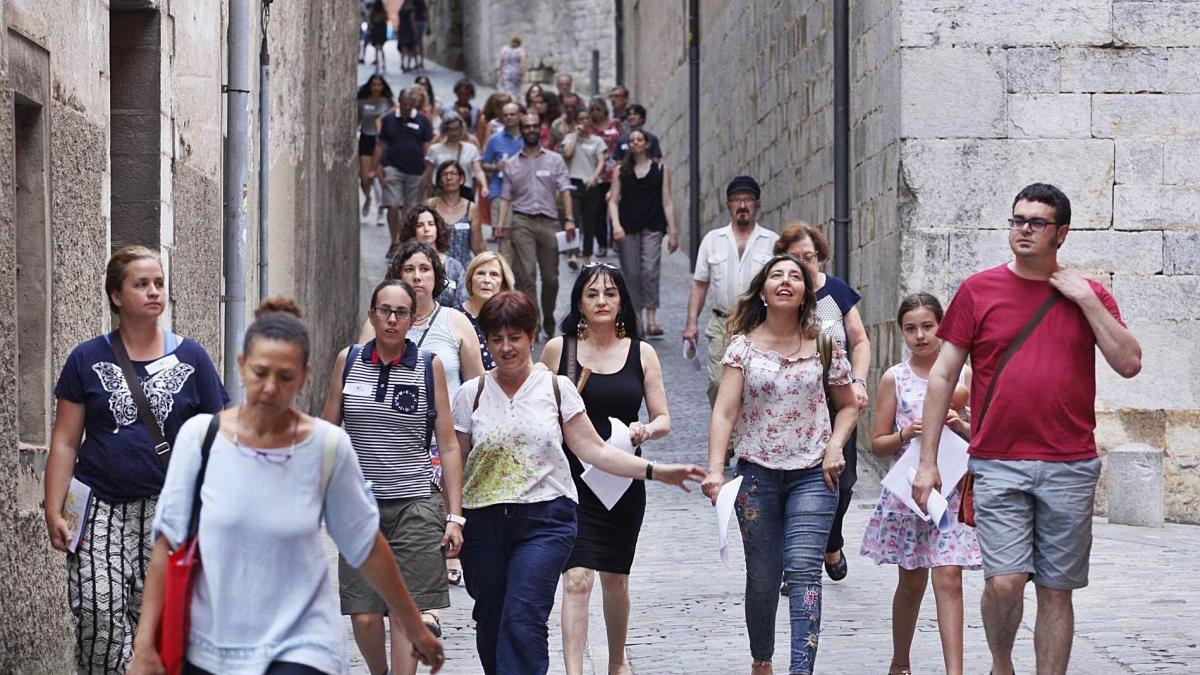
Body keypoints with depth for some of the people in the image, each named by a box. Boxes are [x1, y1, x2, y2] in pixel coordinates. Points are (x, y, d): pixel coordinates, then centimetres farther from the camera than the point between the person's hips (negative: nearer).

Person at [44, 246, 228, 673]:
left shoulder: (190, 358, 7)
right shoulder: (88, 360, 6)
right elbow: (65, 442, 6)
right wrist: (54, 512, -1)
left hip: (168, 509, 0)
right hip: (101, 507, 0)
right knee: (99, 614, -13)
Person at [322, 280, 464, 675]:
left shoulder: (429, 366, 2)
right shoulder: (348, 361, 5)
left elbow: (448, 445, 4)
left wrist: (454, 515, -1)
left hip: (415, 504, -1)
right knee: (363, 615, -2)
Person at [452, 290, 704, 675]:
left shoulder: (556, 387, 4)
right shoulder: (471, 394, 6)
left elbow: (592, 449, 3)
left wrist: (654, 471, -6)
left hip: (544, 517, -2)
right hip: (483, 523, 2)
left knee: (523, 621, -15)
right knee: (490, 624, 5)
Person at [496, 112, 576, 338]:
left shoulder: (554, 160, 10)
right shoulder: (512, 164, 14)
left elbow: (565, 190, 2)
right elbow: (506, 197, 12)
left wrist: (569, 219, -10)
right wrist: (501, 223, -2)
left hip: (549, 221, 1)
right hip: (522, 221, 0)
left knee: (550, 277, 4)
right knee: (526, 274, -12)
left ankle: (548, 319, 25)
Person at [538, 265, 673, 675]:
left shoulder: (641, 353, 4)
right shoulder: (558, 349, -1)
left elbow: (663, 420, 4)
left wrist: (645, 431, -17)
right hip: (571, 479, -2)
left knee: (615, 579, 16)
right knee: (576, 577, -15)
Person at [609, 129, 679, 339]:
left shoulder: (660, 170, 9)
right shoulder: (621, 171, 11)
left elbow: (667, 203, 7)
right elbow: (613, 201, 6)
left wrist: (673, 231, 1)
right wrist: (616, 225, -9)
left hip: (652, 228, -2)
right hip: (628, 228, 2)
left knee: (650, 271, -16)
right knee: (632, 274, 1)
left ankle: (651, 320, -17)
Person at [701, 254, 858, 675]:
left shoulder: (824, 347, 4)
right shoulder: (743, 347, 1)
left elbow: (848, 406, 16)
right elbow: (724, 412, -8)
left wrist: (835, 445, -3)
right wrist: (715, 470, -20)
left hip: (812, 475, 0)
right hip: (757, 474, 0)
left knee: (803, 569, -15)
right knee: (763, 577, 8)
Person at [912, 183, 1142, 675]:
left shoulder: (1089, 296, 8)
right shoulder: (979, 290, 5)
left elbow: (1129, 364, -2)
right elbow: (943, 376, 5)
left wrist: (1086, 301, -7)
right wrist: (927, 461, 0)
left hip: (1070, 468, 2)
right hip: (998, 464, -1)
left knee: (1056, 590, 5)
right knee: (1005, 581, -13)